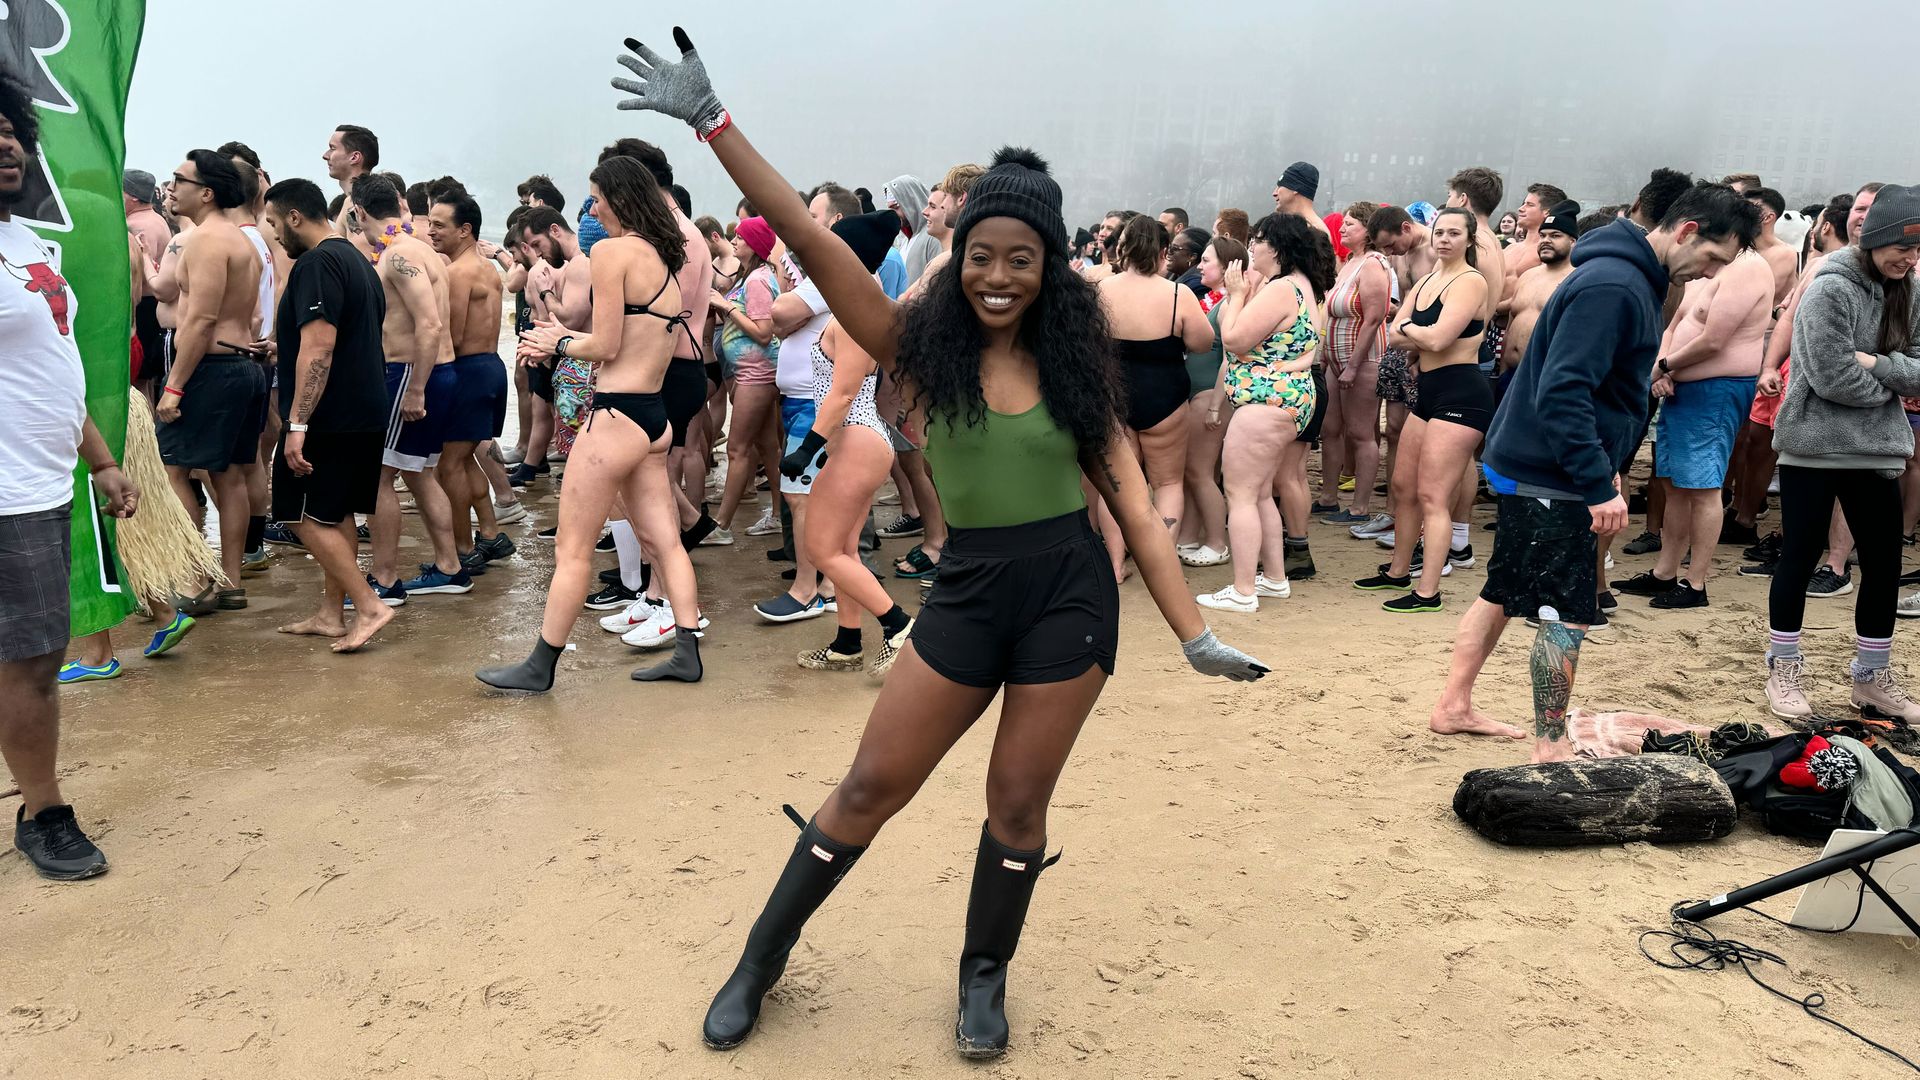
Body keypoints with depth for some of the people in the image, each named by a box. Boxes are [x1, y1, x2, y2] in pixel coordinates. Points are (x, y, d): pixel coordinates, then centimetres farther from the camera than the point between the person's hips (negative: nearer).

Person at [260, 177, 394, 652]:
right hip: (366, 412, 10)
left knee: (306, 515, -3)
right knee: (337, 515, 14)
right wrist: (285, 345, 35)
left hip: (330, 417, -10)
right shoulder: (357, 260, 16)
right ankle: (330, 615, 19)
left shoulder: (316, 264, -15)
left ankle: (368, 605, -6)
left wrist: (297, 423, -24)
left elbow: (318, 348, -24)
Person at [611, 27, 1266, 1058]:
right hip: (967, 593, 0)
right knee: (872, 784, 5)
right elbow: (813, 241, -12)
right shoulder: (924, 348, -3)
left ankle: (983, 979, 31)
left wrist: (1195, 633, -4)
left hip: (1070, 593, 1)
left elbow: (1132, 501, 1)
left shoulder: (1075, 364, 1)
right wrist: (712, 121, -18)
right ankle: (762, 958, 24)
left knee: (1018, 801, 9)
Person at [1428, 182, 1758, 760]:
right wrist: (1598, 485, -26)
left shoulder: (1631, 279, 12)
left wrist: (1604, 465, 17)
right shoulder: (1612, 285, -20)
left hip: (1529, 467, 11)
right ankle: (1552, 747, 8)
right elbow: (1562, 392, -27)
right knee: (1567, 615, -3)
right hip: (1548, 477, -11)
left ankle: (1454, 707, 29)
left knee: (1503, 593, 18)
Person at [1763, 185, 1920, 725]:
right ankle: (1784, 672, 16)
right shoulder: (1830, 289, -12)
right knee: (1799, 559, 3)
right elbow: (1835, 379, -18)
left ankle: (1873, 679, 22)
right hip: (1814, 448, -6)